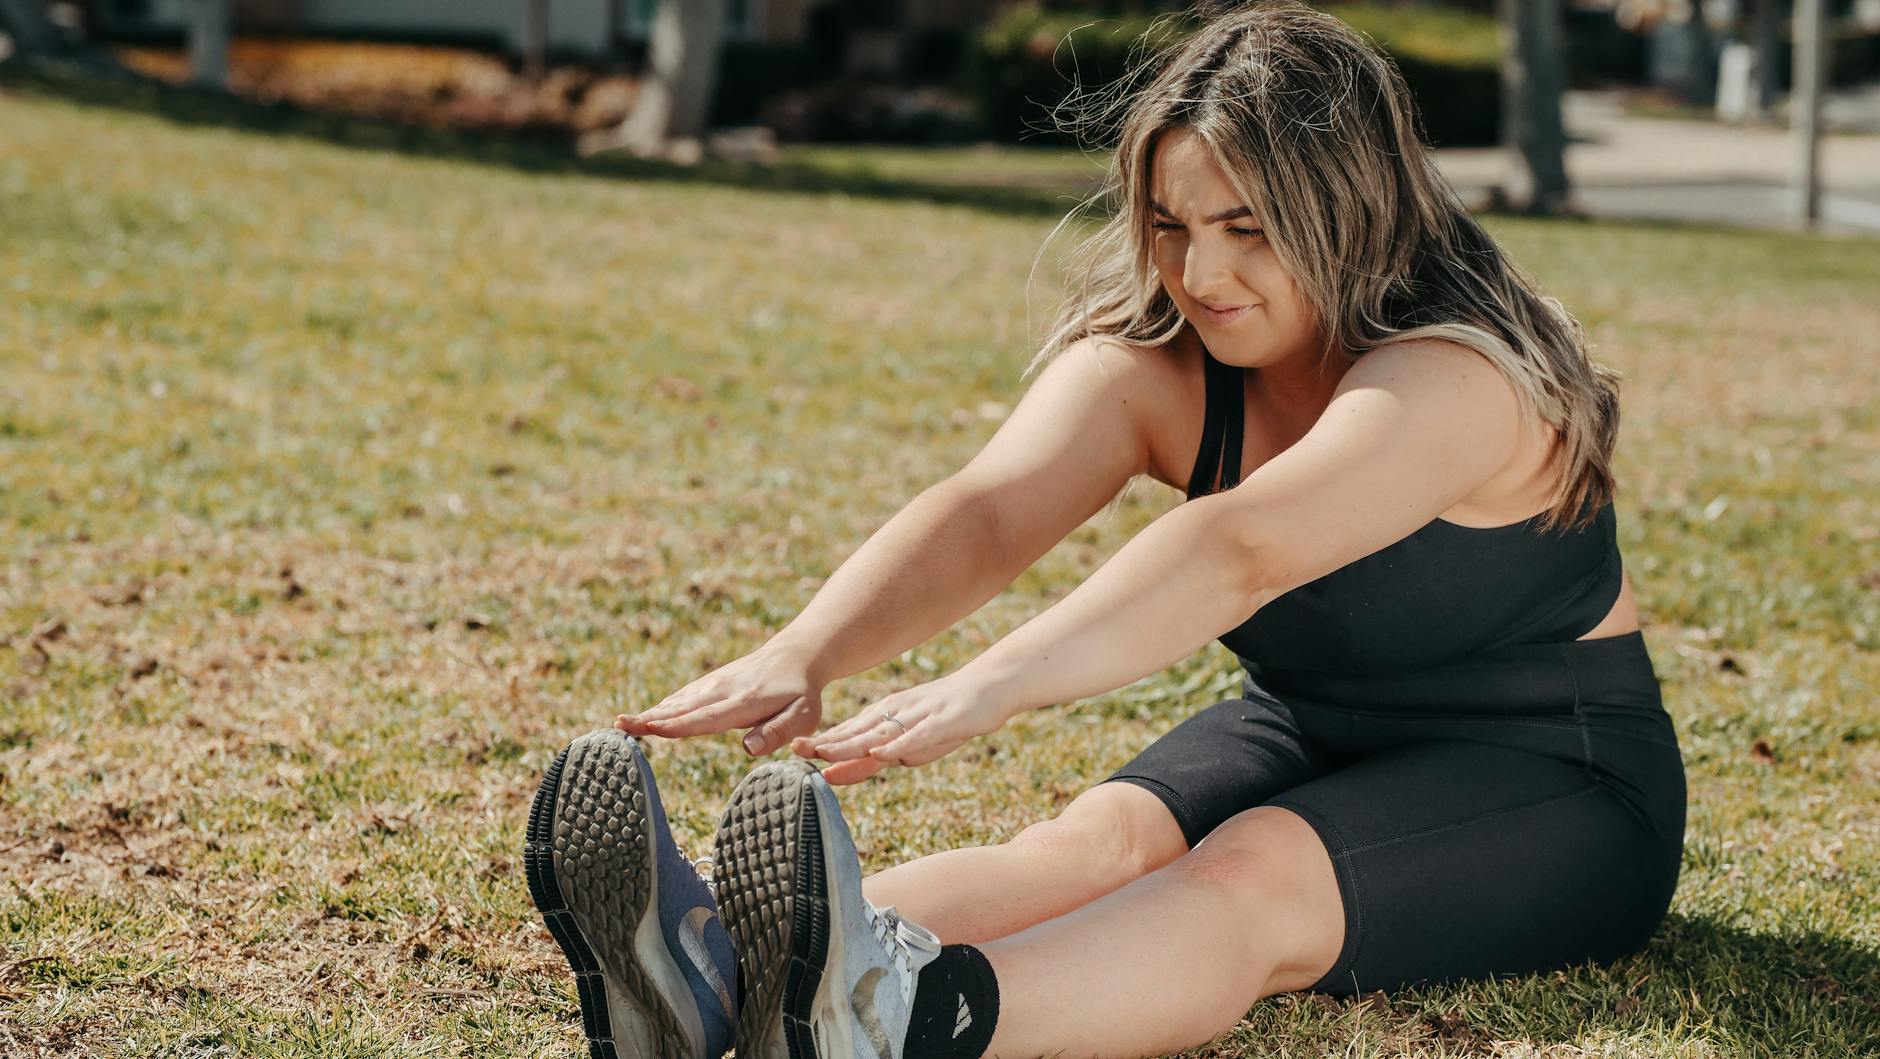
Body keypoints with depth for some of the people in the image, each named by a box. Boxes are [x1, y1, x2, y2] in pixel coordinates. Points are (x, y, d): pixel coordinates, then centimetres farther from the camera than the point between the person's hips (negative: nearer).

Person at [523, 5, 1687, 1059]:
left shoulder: (1458, 375, -27)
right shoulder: (1153, 362, -6)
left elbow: (1238, 549, -44)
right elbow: (985, 514, -24)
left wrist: (986, 688, -57)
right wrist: (802, 655, -44)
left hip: (1551, 782, -5)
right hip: (1307, 735, 6)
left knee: (1251, 880, -35)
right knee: (1096, 843, -26)